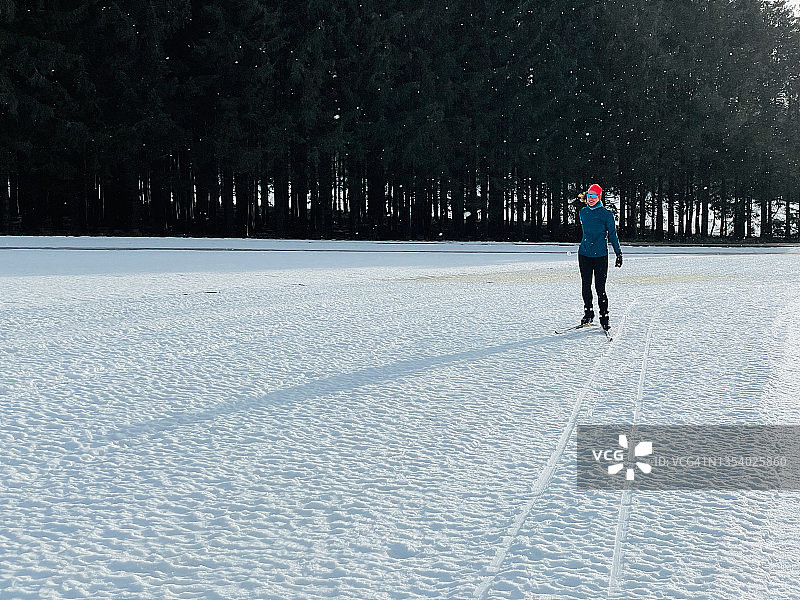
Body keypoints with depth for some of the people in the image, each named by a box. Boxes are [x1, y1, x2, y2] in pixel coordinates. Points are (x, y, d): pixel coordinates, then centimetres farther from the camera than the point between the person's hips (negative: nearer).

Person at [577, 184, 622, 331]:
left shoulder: (606, 214, -5)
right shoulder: (582, 212, 8)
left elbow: (612, 234, 2)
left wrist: (618, 253, 1)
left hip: (600, 255, -4)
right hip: (584, 254, 4)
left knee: (600, 288, -5)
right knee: (585, 286, 8)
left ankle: (604, 317, 3)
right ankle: (588, 314, 22)